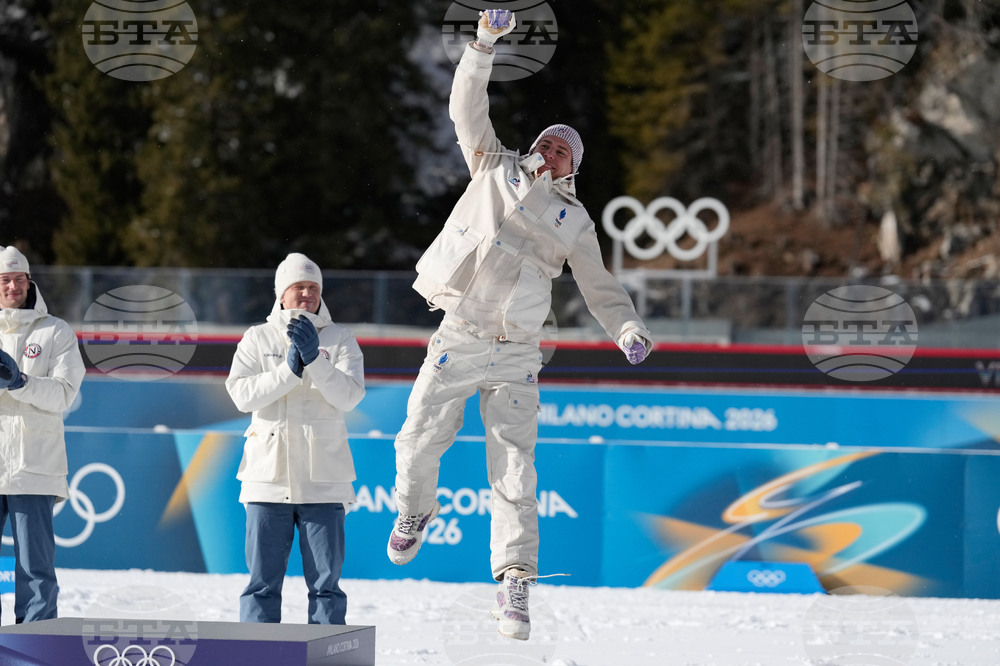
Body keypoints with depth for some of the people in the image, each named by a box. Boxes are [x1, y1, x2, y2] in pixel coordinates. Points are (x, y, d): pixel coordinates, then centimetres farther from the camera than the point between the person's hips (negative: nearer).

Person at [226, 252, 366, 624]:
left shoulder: (340, 340, 8)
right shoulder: (258, 338, 9)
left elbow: (349, 397, -6)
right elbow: (242, 395, -3)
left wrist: (314, 359, -18)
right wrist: (288, 370, -14)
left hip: (323, 479, 0)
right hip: (269, 478, 0)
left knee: (325, 581, 0)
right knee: (263, 580, 0)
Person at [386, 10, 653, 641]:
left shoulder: (575, 221, 13)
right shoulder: (496, 169, 12)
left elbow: (601, 287, 12)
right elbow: (468, 109, 7)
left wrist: (628, 329, -7)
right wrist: (486, 42, -5)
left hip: (515, 356, 0)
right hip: (457, 339, 0)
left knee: (514, 472, -7)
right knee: (419, 442, 2)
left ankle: (515, 586, -8)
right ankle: (415, 511, 35)